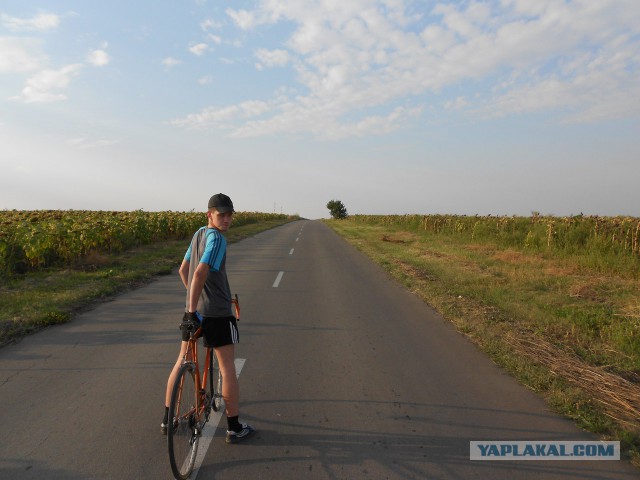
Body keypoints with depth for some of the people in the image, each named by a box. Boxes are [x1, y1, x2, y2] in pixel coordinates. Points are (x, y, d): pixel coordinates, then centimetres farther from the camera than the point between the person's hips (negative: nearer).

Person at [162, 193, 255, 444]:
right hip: (217, 313, -8)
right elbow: (200, 273, -29)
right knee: (227, 367, 3)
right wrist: (192, 309, -28)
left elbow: (183, 270, 17)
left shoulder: (198, 234, 9)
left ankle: (167, 418, 30)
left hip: (195, 310, 8)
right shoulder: (216, 238, -18)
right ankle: (234, 428, 13)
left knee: (182, 362, 18)